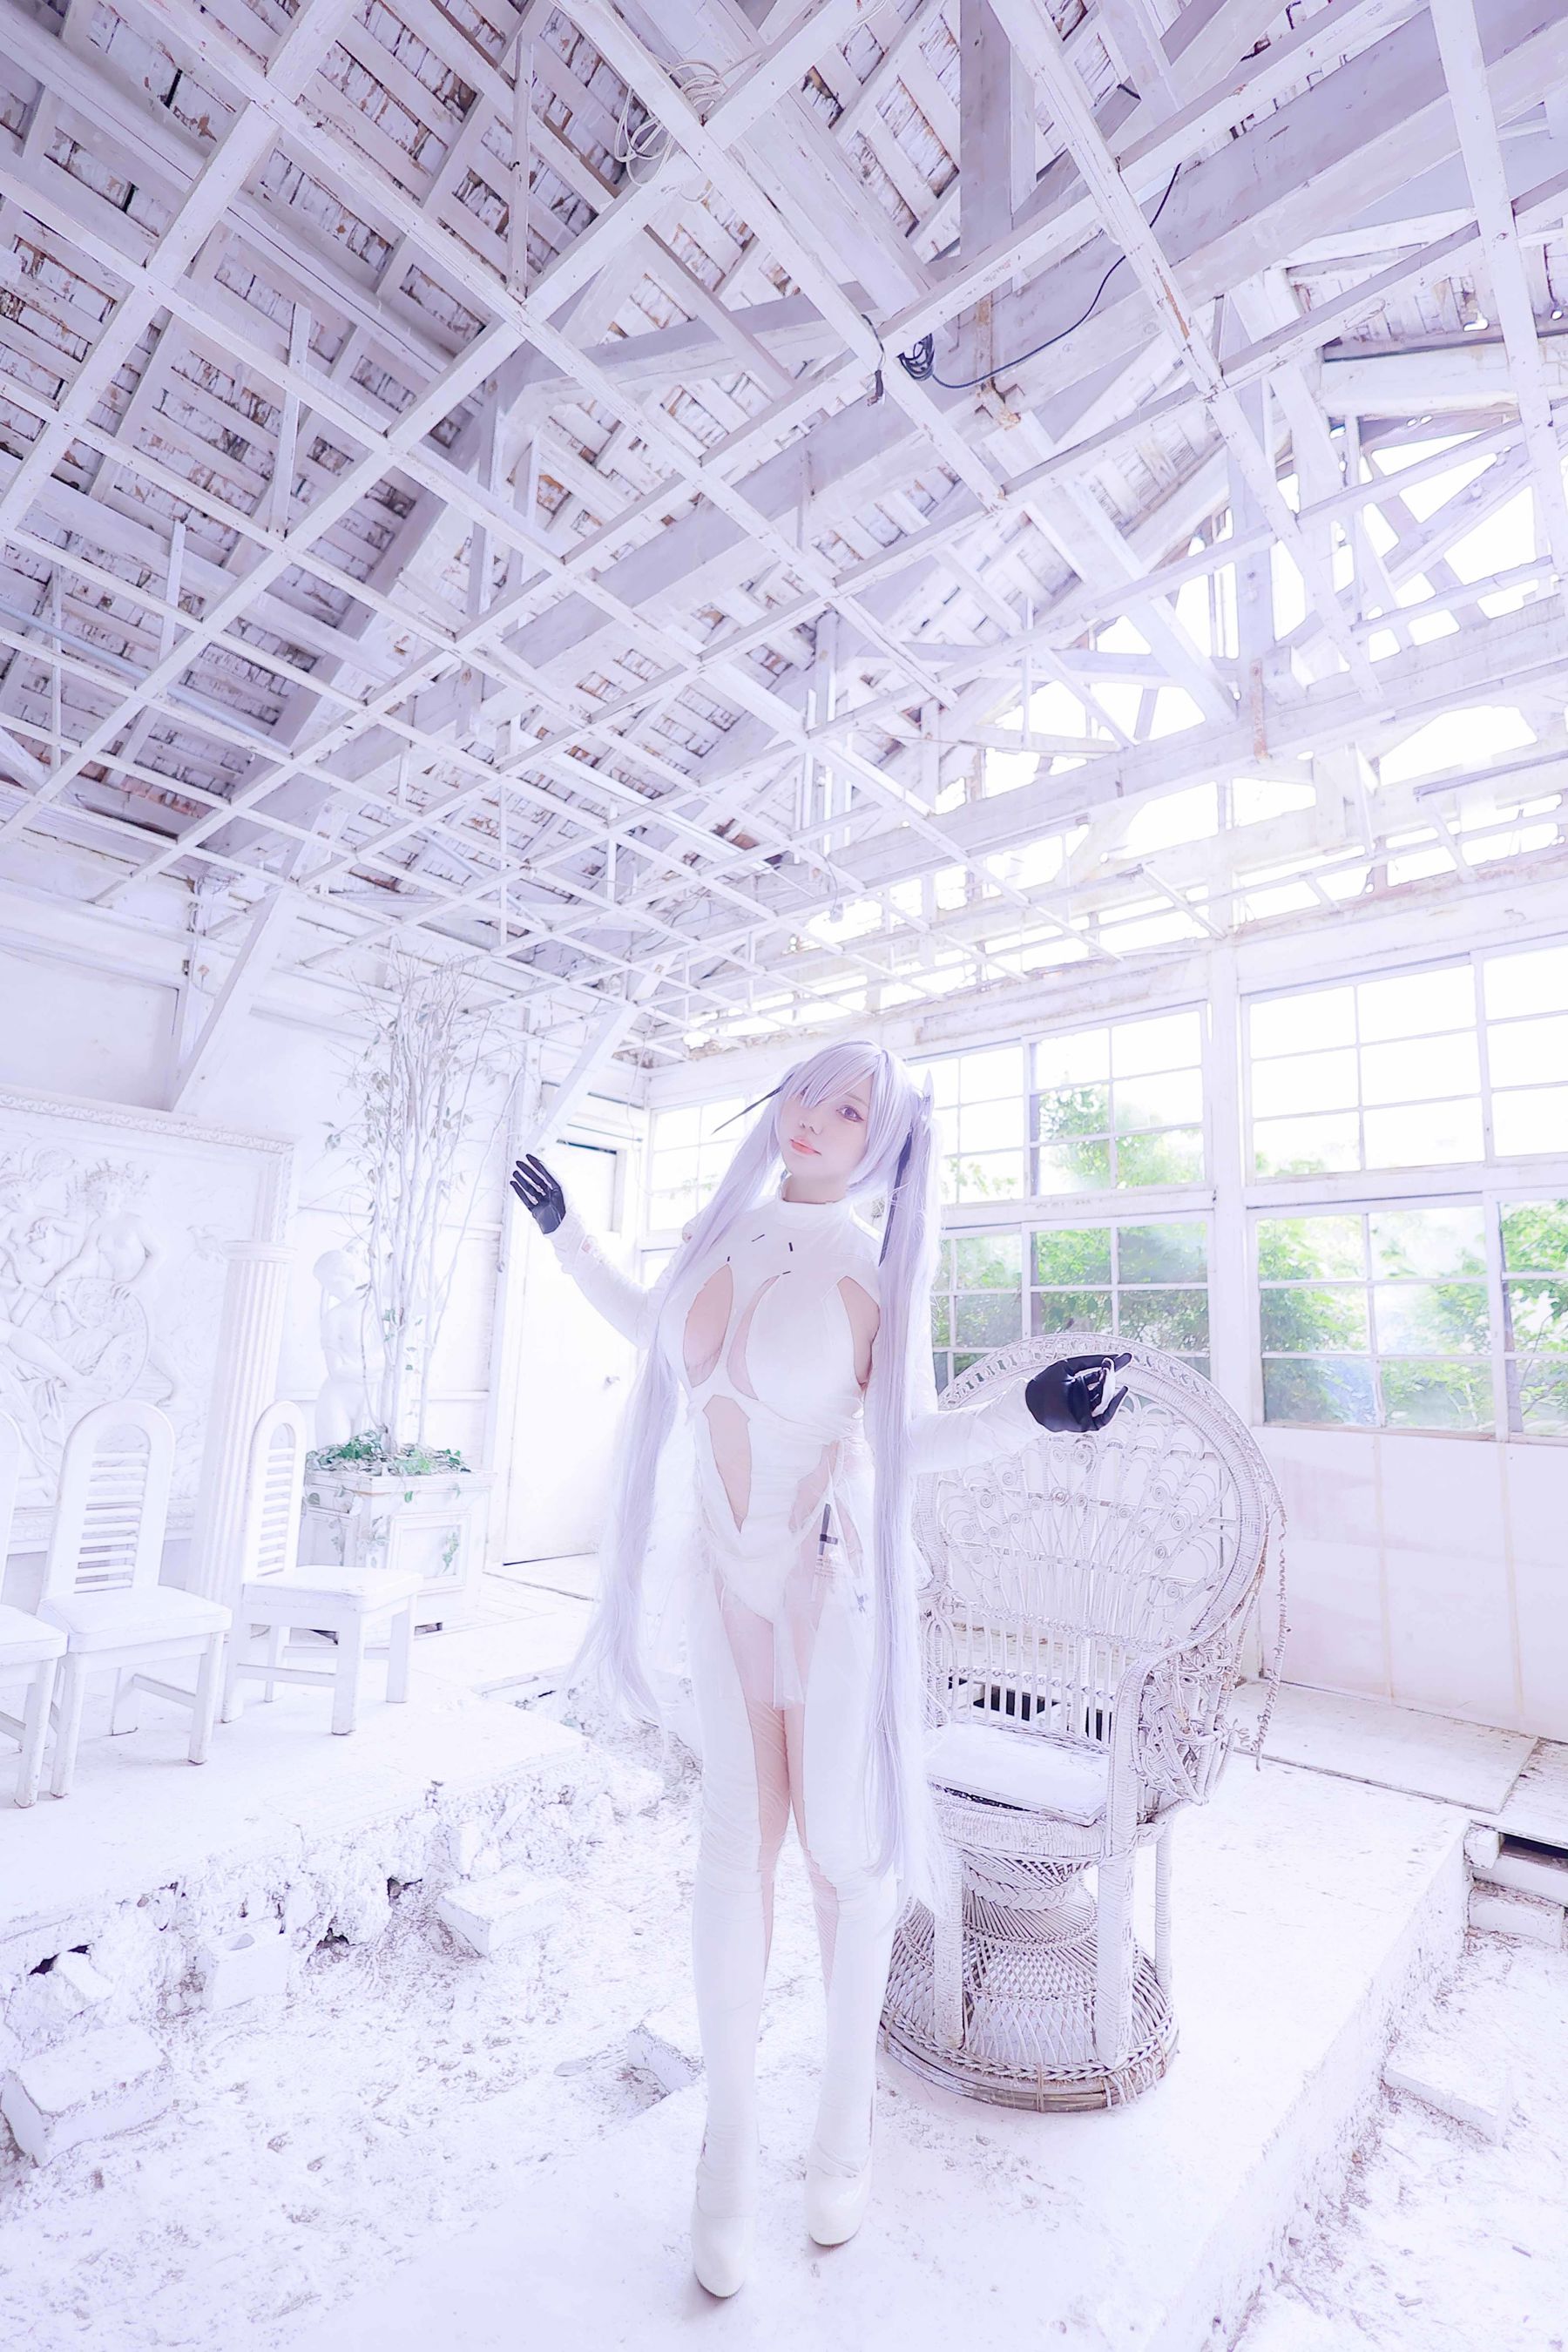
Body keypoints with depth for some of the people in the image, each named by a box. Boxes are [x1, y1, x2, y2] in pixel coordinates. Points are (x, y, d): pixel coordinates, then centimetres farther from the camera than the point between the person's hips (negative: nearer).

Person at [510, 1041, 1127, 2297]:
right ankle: (731, 2133, 27)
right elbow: (663, 1336, 14)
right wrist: (570, 1235, 17)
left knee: (843, 1846, 9)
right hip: (732, 1576, 3)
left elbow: (911, 1436, -10)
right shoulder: (720, 1232, -4)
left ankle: (848, 2106, 36)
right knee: (738, 1844, 7)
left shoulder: (878, 1268, -17)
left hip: (839, 1579, -3)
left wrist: (1028, 1410, -27)